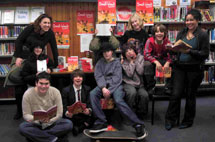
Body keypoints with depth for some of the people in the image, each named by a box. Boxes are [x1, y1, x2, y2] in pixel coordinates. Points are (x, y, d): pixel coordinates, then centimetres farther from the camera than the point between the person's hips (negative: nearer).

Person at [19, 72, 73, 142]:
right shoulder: (28, 94, -12)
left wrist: (49, 120, -28)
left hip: (52, 123, 1)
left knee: (69, 124, -26)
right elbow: (26, 115, -9)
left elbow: (59, 113, -8)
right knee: (22, 127, -32)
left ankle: (34, 135, -22)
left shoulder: (55, 92, -10)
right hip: (36, 124, -1)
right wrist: (38, 120, -28)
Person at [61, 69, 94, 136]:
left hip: (83, 113, 1)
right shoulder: (66, 90, 1)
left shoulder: (87, 89, 7)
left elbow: (89, 103, 1)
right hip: (71, 114, -1)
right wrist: (67, 113, -26)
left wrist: (89, 110, -23)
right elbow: (64, 106, -3)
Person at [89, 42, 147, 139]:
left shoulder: (117, 62, 11)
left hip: (115, 85, -3)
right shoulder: (100, 62, 19)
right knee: (92, 94, -30)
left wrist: (109, 91, -15)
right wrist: (103, 88, -16)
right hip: (103, 85, 3)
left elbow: (117, 78, -1)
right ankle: (101, 122, -30)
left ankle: (138, 124, -32)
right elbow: (98, 76, 3)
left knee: (118, 100, -33)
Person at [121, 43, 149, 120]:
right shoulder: (124, 61, 0)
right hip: (128, 84, -2)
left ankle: (140, 115, -6)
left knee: (144, 95, -29)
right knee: (132, 93, -36)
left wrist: (135, 60, -7)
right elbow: (129, 74, -13)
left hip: (139, 84, 3)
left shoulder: (140, 57, 6)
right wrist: (131, 61, -8)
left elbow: (140, 72, -6)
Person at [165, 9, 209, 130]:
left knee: (190, 95, 10)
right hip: (180, 68, 3)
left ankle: (188, 120, 26)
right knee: (176, 94, -1)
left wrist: (190, 51, -22)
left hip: (195, 69, -3)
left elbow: (205, 54, -10)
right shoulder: (182, 33, 8)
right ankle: (170, 119, 12)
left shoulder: (203, 34, -6)